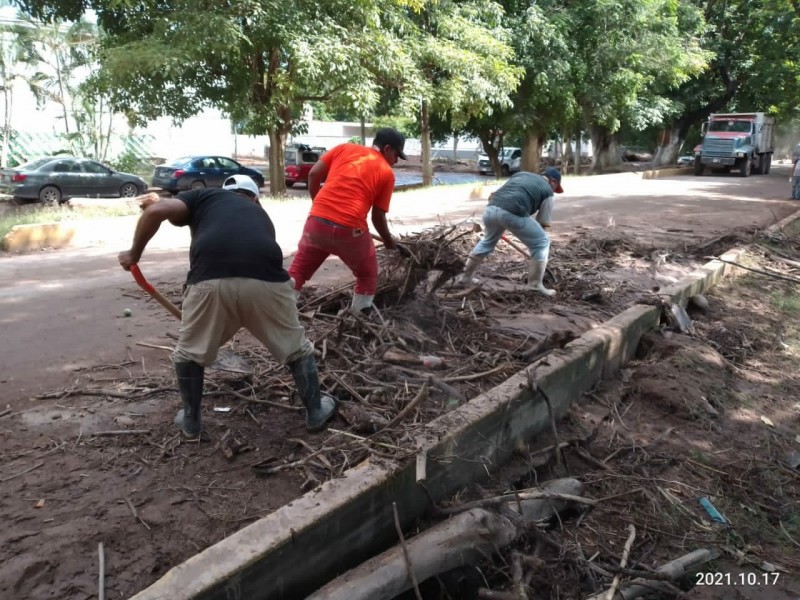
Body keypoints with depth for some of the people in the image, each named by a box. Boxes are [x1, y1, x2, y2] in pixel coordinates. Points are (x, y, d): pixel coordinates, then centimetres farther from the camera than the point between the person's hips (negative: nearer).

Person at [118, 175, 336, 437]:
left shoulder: (205, 196, 28)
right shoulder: (260, 214, 36)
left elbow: (156, 211, 10)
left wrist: (134, 253, 25)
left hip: (210, 281, -1)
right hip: (266, 280, 2)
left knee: (189, 352, 28)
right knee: (298, 348, 28)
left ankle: (190, 420, 40)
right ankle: (315, 411, 39)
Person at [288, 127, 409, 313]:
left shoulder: (344, 148, 16)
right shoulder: (386, 172, 8)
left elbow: (313, 174, 10)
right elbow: (378, 216, 8)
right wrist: (389, 242, 24)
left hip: (317, 221, 3)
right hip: (350, 229, -3)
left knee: (296, 273, 18)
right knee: (367, 276, 21)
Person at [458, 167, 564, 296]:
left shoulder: (521, 174, 33)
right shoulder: (547, 190, 17)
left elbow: (492, 196, 31)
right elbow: (543, 222, 15)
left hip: (490, 209, 7)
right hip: (513, 214, -6)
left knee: (487, 241, 31)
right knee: (542, 243, 11)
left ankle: (466, 276, 41)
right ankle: (535, 285, 10)